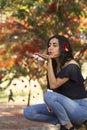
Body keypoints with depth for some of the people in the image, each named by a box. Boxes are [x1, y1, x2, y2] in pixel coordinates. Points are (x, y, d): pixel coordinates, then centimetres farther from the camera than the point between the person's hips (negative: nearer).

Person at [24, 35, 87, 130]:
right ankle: (62, 121, 0)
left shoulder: (72, 66, -16)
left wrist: (49, 61, -20)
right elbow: (56, 90, 12)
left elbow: (54, 85, -19)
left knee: (48, 95, -33)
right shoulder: (54, 65, 9)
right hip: (65, 106, 8)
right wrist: (50, 104, -9)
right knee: (28, 112, -8)